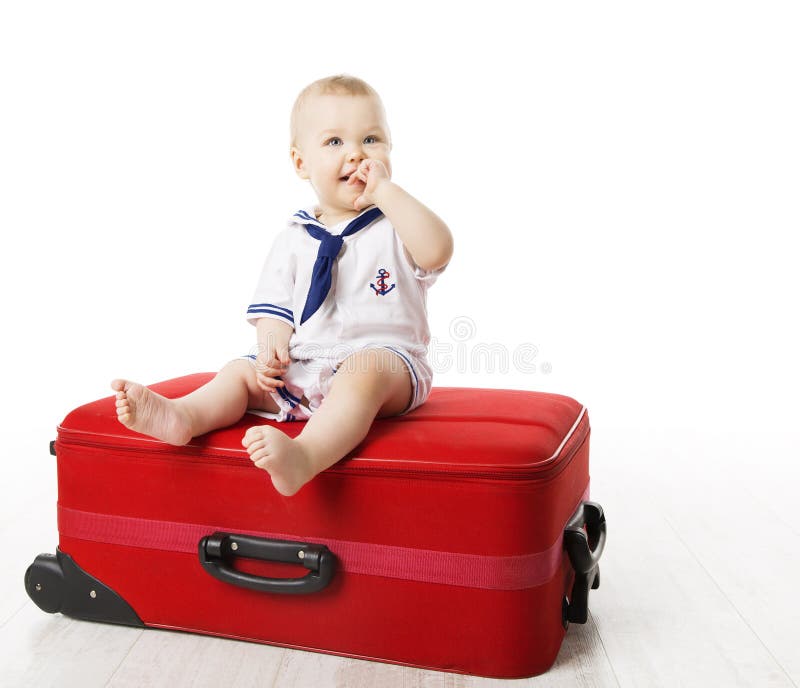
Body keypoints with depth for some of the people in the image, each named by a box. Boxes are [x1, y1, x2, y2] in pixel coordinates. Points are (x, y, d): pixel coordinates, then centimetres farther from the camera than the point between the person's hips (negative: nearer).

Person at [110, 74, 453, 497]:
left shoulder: (396, 225, 2)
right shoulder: (293, 239, 12)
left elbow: (437, 252, -21)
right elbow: (275, 305, 12)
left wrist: (385, 191, -19)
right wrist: (273, 345, -9)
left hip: (385, 358, -5)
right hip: (303, 370, 5)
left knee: (363, 373, -35)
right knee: (242, 371, -6)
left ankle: (304, 456, -54)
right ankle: (182, 417, -30)